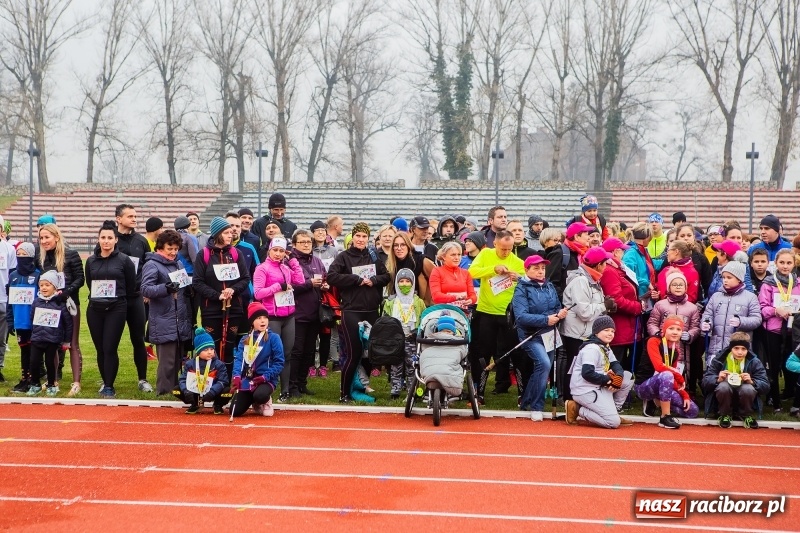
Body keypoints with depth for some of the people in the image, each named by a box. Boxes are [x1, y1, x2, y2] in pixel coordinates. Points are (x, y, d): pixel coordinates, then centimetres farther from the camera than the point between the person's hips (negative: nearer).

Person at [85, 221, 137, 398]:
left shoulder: (124, 260, -3)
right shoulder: (91, 261, 7)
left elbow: (131, 287, 5)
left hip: (116, 310, -4)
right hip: (94, 310, 4)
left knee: (110, 349, -8)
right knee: (100, 349, 7)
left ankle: (109, 386, -2)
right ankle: (105, 382, 19)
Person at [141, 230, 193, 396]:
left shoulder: (178, 264, 20)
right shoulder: (152, 265, -4)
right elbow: (146, 289, -16)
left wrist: (189, 286, 11)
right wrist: (166, 288, -31)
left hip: (181, 323, 7)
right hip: (164, 324, -7)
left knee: (178, 360, 9)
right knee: (167, 362, -9)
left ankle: (175, 390, 17)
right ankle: (164, 393, -2)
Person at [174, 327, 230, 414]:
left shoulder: (219, 364, -11)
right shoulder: (190, 364, -3)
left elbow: (222, 381, -18)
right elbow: (183, 379, -5)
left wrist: (212, 392, -33)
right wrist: (186, 391, -26)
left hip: (212, 393, -2)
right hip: (194, 392, 2)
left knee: (228, 391, -30)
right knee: (176, 390, -16)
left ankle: (218, 405, 7)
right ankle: (196, 405, 11)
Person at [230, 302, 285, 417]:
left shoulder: (273, 338, -4)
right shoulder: (245, 340, 8)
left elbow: (279, 363, -7)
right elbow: (238, 359, -3)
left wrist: (265, 377, -19)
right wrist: (236, 376, -21)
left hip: (267, 380, -4)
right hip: (247, 380, 4)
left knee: (260, 395, -38)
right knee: (235, 411, -9)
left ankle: (265, 403, 2)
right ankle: (254, 401, 24)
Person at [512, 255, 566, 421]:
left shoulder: (549, 286, 7)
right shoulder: (522, 289, -11)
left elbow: (557, 307, 13)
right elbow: (521, 316, -22)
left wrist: (560, 314, -12)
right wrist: (545, 319, -30)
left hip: (549, 335, 7)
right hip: (532, 336, -7)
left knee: (544, 368, 13)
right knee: (544, 363, -25)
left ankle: (526, 401, 32)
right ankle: (536, 407, -13)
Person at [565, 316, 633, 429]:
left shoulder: (606, 347, 17)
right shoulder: (591, 349, -15)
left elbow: (616, 365, 11)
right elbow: (587, 374, -25)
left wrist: (618, 377, -11)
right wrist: (609, 380, -19)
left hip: (600, 387, 10)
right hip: (585, 390, -10)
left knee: (628, 377, 9)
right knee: (614, 423, -17)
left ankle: (612, 410, 8)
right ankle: (578, 409, -7)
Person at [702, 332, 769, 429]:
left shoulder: (754, 362, -8)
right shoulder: (719, 359, -10)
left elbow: (766, 387, -11)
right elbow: (705, 381, -10)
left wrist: (752, 381, -30)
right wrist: (718, 380, -30)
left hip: (744, 395, 0)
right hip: (725, 394, 0)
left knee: (748, 388, -33)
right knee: (723, 386, -34)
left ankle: (747, 415, -2)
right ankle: (725, 415, -5)